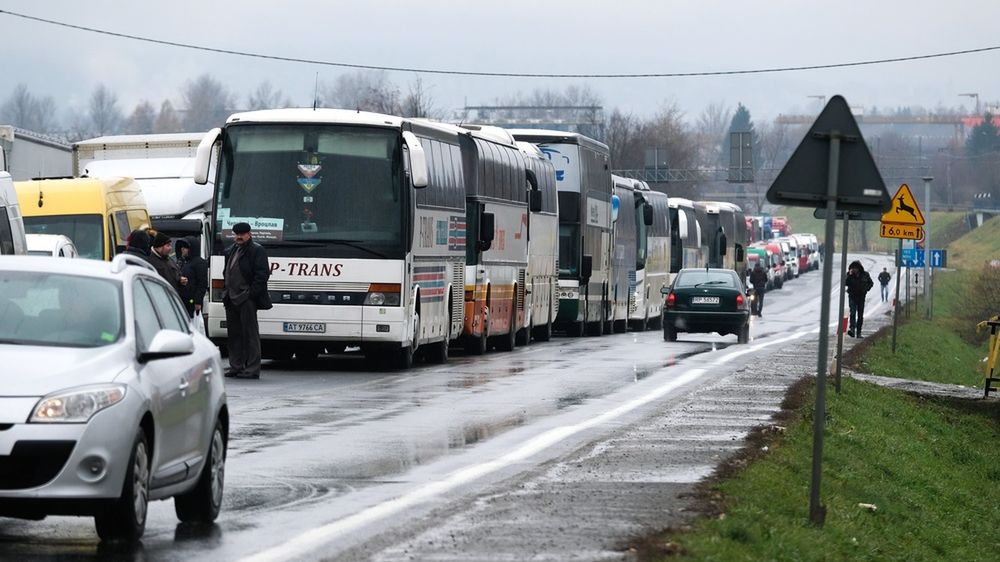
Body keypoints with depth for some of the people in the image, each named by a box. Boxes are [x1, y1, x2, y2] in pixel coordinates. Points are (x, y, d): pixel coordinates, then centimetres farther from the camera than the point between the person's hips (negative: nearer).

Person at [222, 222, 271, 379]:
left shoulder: (257, 251, -4)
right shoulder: (231, 251, 20)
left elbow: (262, 274, -11)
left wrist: (251, 293, -16)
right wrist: (226, 292, 13)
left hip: (247, 300, -8)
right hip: (231, 299, 8)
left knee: (250, 333, -6)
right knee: (234, 334, 10)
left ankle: (252, 369, -6)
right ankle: (236, 366, 17)